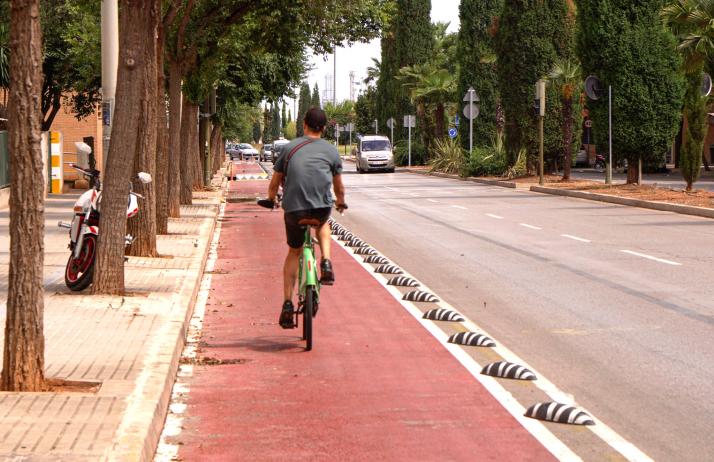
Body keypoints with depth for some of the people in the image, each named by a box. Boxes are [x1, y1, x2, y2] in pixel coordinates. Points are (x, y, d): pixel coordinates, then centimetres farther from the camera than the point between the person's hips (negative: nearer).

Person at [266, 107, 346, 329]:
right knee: (322, 224, 37)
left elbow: (274, 183, 19)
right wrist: (341, 203, 45)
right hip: (322, 206, 0)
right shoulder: (331, 151, 13)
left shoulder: (289, 148, 12)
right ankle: (326, 263, 13)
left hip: (294, 208, 0)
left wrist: (271, 199, 40)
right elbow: (339, 186, 24)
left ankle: (287, 305, 11)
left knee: (294, 252, 19)